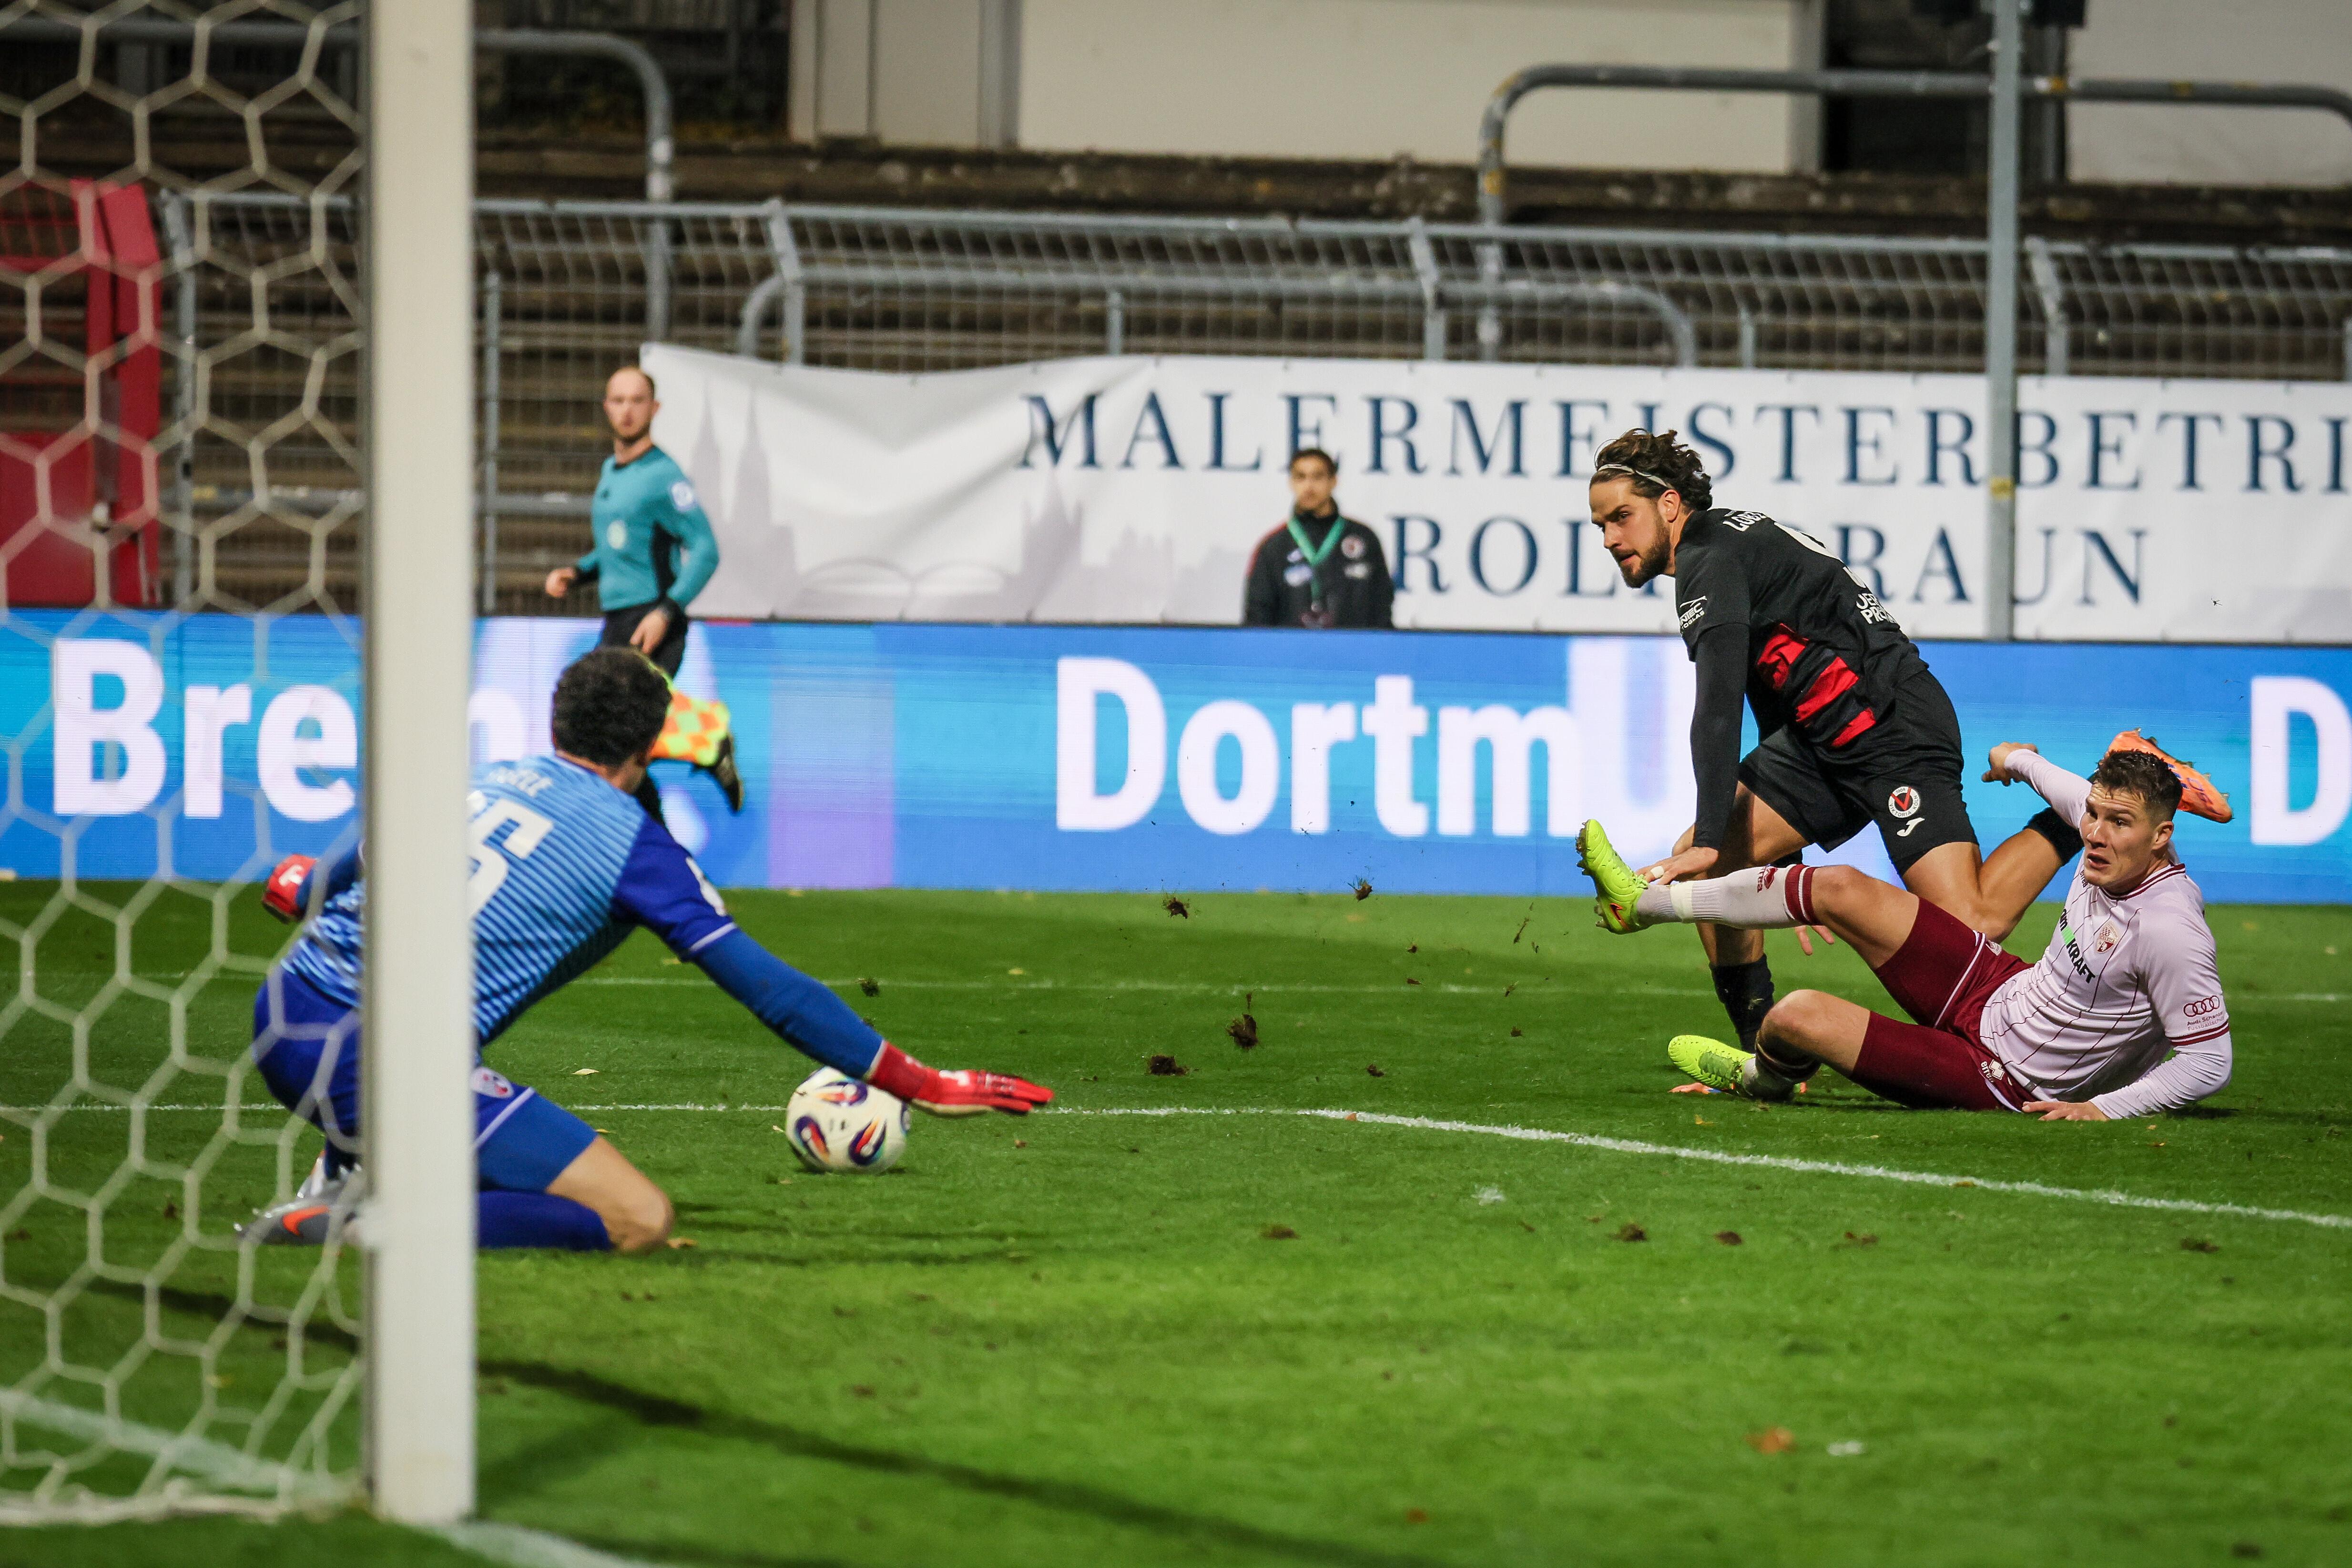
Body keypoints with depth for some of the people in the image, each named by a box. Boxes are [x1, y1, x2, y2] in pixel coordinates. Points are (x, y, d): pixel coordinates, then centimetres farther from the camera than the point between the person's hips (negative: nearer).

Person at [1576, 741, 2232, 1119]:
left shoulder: (2169, 931, -32)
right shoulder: (2115, 852, -8)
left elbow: (2209, 1061, -28)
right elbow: (2082, 794, 18)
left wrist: (2102, 1109, -34)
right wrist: (2020, 761, 37)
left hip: (1998, 1077, -8)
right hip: (1997, 992, 8)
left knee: (1797, 1015, -13)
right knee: (1840, 888, 6)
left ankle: (1762, 1077, 29)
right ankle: (1643, 900, 26)